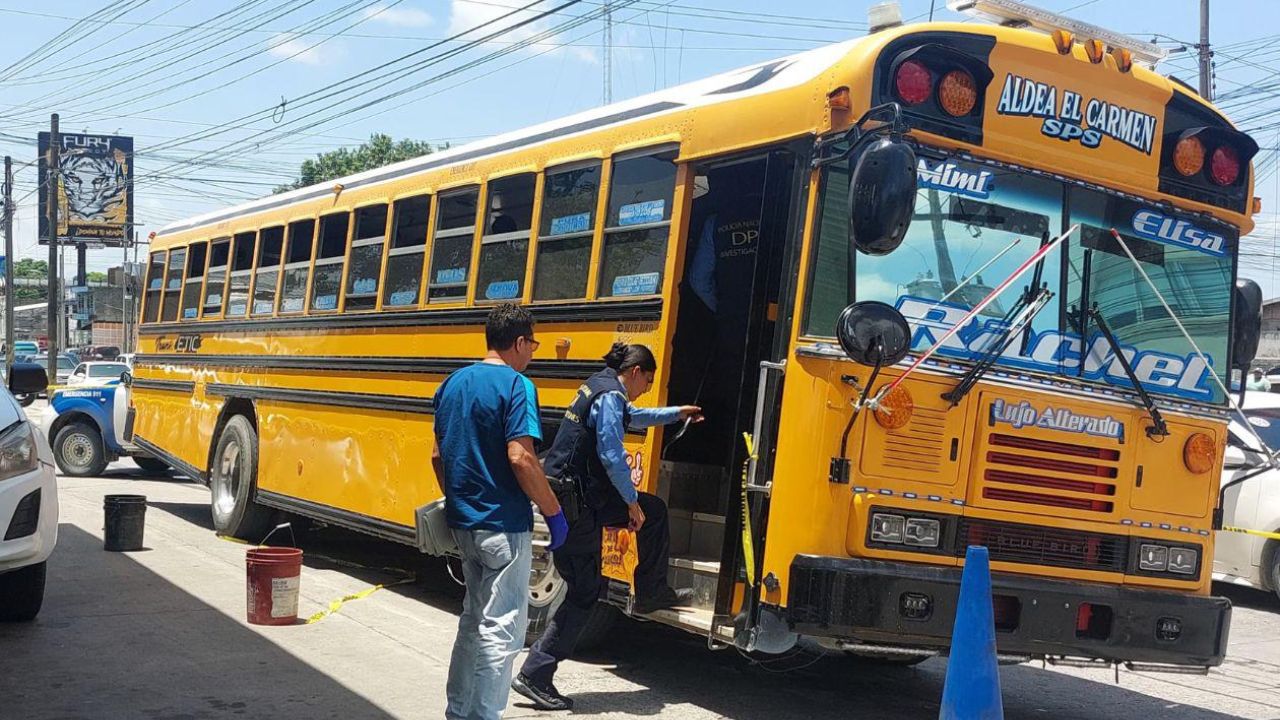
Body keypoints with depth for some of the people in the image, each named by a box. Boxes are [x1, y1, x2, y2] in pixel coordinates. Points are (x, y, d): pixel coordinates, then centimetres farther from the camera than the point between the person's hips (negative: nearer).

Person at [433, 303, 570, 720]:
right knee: (502, 629, -1)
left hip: (462, 523, 8)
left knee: (473, 619, 21)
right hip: (503, 525, -8)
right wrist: (554, 513, -15)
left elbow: (438, 455, 15)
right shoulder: (515, 385, -13)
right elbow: (521, 458, -23)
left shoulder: (453, 384, 10)